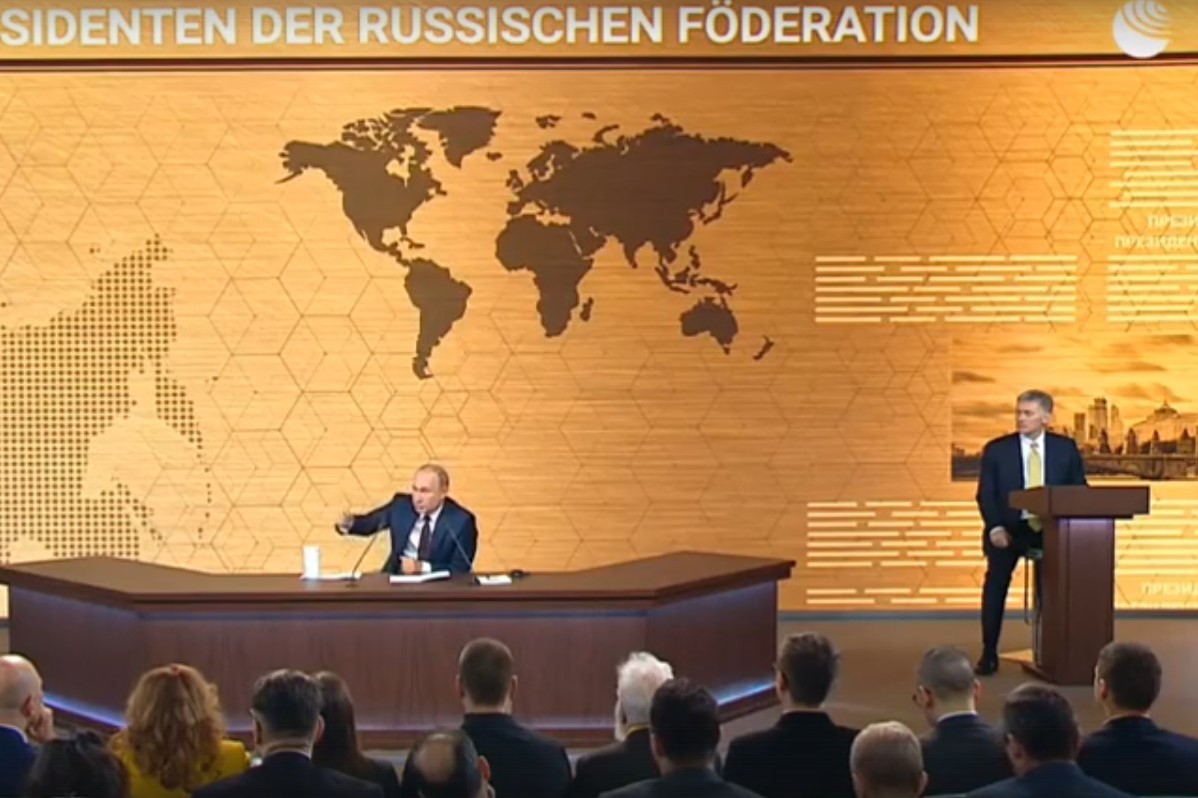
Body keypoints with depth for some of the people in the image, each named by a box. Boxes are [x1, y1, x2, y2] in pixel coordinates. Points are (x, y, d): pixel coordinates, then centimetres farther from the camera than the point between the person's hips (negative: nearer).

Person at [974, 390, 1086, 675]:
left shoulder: (1066, 448, 3)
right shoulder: (997, 450, -1)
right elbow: (986, 494, -3)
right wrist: (995, 528, -17)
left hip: (1051, 530, 1)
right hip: (1008, 530, 0)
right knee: (995, 588, -4)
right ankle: (989, 654, 5)